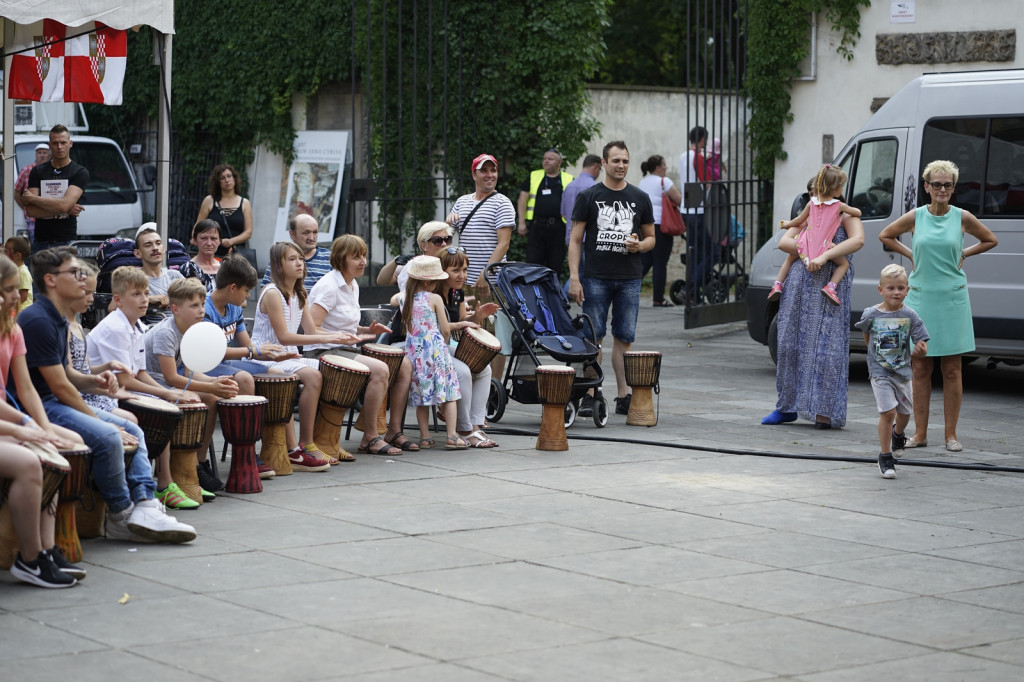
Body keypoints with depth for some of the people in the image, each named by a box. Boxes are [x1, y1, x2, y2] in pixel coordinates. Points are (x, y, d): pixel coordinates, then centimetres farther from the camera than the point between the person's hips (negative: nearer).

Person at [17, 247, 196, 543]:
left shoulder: (59, 319, 14)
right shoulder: (37, 320, -18)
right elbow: (59, 386, -18)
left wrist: (94, 381, -3)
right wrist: (101, 421, -12)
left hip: (57, 403, 11)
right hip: (38, 407, -11)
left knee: (133, 431, 6)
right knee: (107, 437, -28)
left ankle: (144, 506, -10)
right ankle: (121, 516, -13)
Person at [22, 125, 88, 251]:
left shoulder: (80, 172, 2)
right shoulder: (37, 171, 12)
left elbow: (64, 205, -12)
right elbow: (30, 210, 1)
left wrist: (32, 198, -1)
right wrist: (65, 210, -8)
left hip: (66, 242, -3)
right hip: (40, 242, 3)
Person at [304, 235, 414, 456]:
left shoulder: (353, 285, 14)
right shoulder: (328, 287, -15)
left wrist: (367, 330, 5)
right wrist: (347, 337, -27)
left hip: (344, 349, 10)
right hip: (322, 353, -10)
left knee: (405, 365, -1)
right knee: (379, 369, -30)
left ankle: (394, 431, 5)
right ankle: (369, 438, -21)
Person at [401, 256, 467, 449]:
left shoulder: (405, 299, 6)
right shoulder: (435, 299, -7)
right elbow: (445, 330, -7)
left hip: (414, 352, 5)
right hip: (436, 351, -5)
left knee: (420, 394, 10)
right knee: (448, 393, 1)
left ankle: (425, 437, 8)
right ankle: (452, 436, -4)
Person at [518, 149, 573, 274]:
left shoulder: (568, 180, 9)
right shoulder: (534, 177, 12)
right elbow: (522, 199, 10)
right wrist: (522, 223, 0)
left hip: (558, 228, 0)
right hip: (536, 226, 0)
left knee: (556, 266, 3)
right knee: (533, 263, -2)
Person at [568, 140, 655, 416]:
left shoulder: (640, 198, 11)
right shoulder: (589, 197, 4)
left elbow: (650, 237, 17)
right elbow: (575, 240, 2)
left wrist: (639, 245, -8)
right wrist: (574, 278, -7)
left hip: (629, 279, 2)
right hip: (595, 279, -2)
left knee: (624, 338, 3)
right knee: (593, 337, -2)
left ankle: (623, 396, 7)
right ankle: (590, 394, 3)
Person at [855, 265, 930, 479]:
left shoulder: (910, 316, -6)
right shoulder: (871, 314, -6)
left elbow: (921, 345, -8)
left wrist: (919, 349, -29)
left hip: (902, 371, 2)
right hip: (879, 372, -2)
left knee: (904, 412, 16)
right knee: (887, 411, -13)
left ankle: (898, 433, 51)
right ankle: (885, 457, -2)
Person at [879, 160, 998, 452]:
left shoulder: (962, 217, 0)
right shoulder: (915, 217, 1)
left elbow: (990, 240, 15)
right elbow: (885, 236, 17)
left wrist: (964, 253, 4)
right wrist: (911, 254, 6)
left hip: (952, 299, -1)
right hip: (920, 297, 1)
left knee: (951, 370, 2)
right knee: (920, 369, 4)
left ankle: (951, 435, 7)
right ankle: (920, 433, 10)